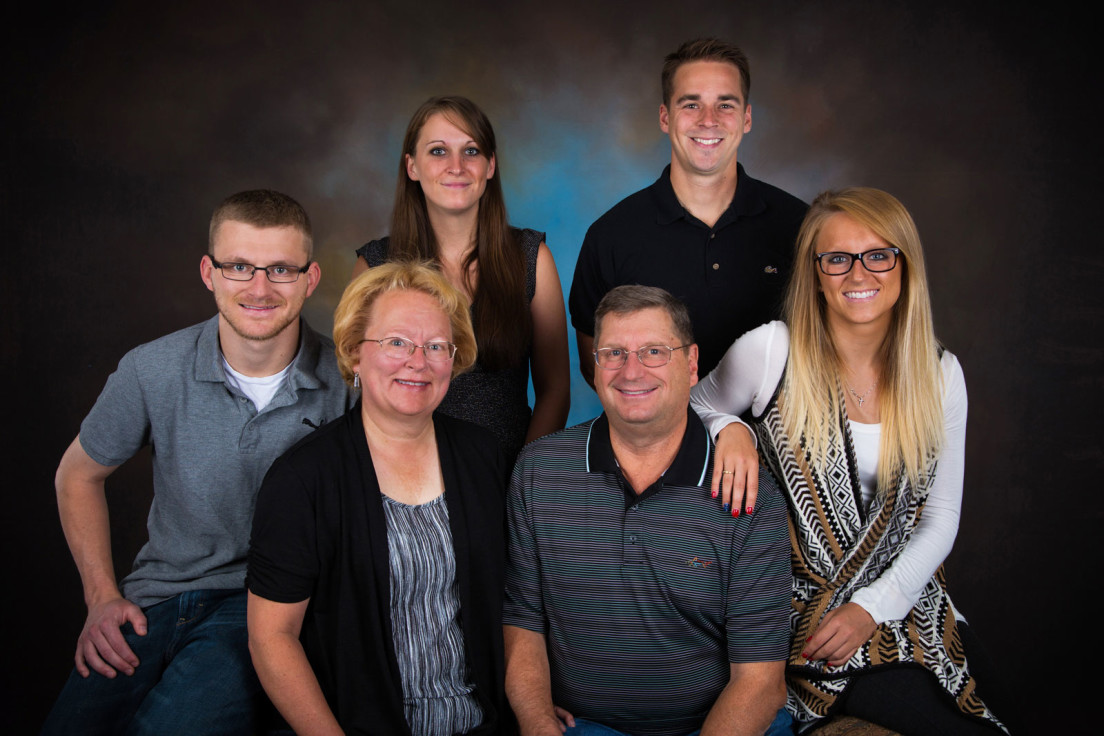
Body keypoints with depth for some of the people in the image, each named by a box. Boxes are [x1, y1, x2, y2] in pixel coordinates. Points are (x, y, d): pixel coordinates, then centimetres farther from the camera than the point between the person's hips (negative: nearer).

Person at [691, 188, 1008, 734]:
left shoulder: (940, 374, -1)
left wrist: (872, 606, -8)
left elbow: (940, 518, 3)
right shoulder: (769, 351, -11)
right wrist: (728, 431, -19)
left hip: (903, 603, 5)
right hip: (802, 604, -4)